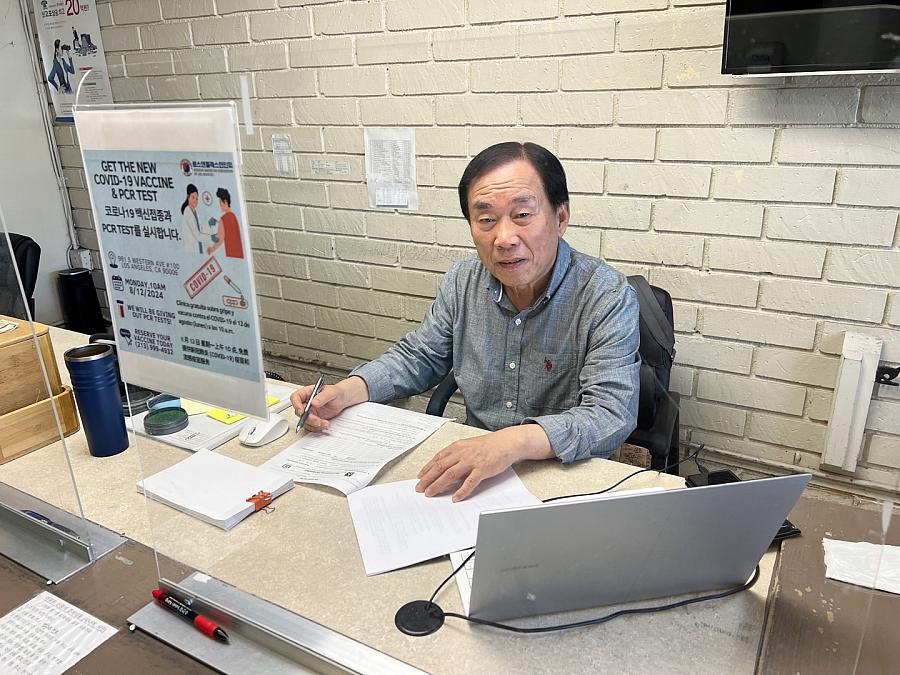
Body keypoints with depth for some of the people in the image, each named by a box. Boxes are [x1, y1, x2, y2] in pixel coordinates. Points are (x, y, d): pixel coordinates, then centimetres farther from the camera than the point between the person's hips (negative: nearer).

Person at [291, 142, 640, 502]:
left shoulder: (609, 297, -18)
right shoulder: (463, 281, -2)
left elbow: (612, 415, -25)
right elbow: (417, 357, 10)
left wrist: (517, 441, -41)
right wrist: (345, 391, -7)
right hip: (471, 471, 4)